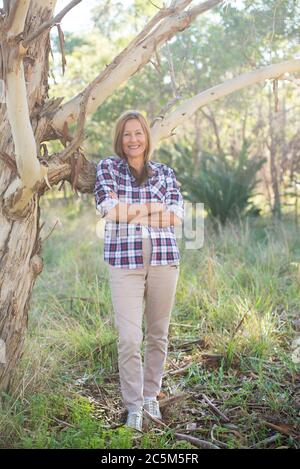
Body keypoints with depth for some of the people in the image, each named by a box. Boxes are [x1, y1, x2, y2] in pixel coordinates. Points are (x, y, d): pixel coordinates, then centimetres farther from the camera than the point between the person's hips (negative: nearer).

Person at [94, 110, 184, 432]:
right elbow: (108, 209, -9)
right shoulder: (107, 167, 8)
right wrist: (155, 208, -5)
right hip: (124, 260, -2)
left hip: (163, 260, 2)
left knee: (158, 333, 10)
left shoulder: (165, 173, 13)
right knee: (129, 338, -7)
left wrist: (129, 208, -8)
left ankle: (151, 396, 27)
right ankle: (133, 406, 7)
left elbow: (177, 216, -2)